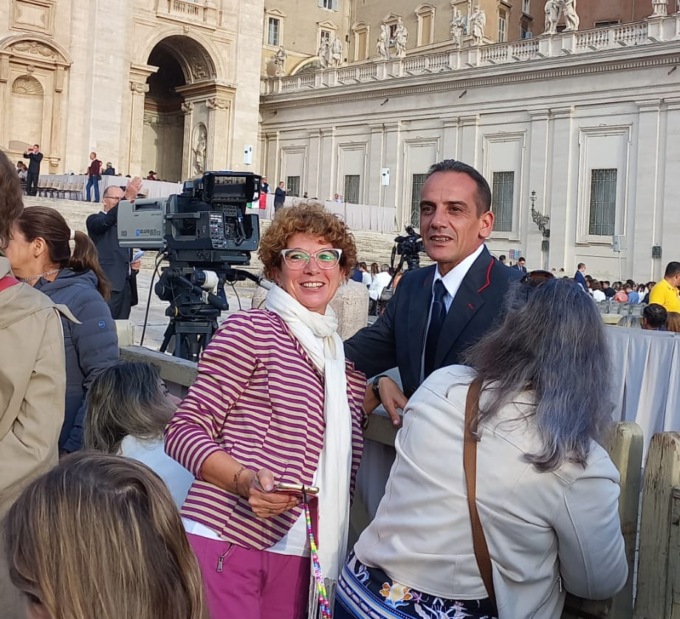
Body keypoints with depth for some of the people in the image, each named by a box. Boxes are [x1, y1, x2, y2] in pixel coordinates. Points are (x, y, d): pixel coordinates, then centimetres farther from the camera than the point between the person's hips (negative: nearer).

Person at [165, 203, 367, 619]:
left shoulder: (348, 362, 13)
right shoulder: (249, 329, -5)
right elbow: (184, 431, -8)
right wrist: (245, 479, -22)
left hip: (300, 558, 6)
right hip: (225, 540, -5)